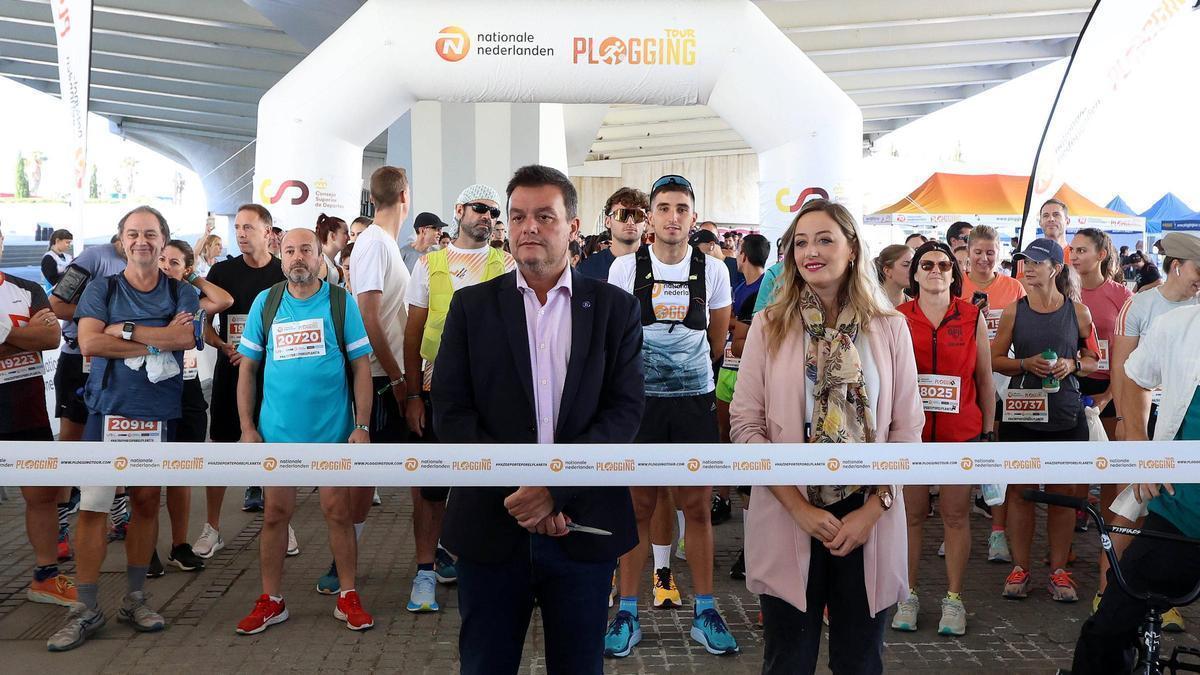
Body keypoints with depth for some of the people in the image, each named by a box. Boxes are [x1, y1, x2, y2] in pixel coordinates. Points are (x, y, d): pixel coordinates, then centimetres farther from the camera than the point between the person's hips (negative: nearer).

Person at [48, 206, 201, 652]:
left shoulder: (181, 294, 7)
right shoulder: (101, 290, 5)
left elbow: (185, 337, -12)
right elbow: (89, 343, -11)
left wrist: (125, 330, -13)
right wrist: (157, 343, -13)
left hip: (159, 413, 2)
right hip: (108, 410, -1)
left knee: (147, 502, 10)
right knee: (92, 507, -4)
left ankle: (134, 599, 23)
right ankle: (86, 611, 5)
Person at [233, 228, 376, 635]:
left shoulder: (341, 303, -1)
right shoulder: (265, 304, 5)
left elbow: (361, 367, -1)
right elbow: (247, 369, 7)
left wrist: (362, 426, -7)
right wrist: (247, 429, 1)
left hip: (332, 430, -2)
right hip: (277, 430, 2)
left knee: (337, 512, 4)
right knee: (275, 513, 7)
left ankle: (348, 597, 17)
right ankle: (271, 601, 20)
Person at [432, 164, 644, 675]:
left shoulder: (616, 309, 3)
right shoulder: (472, 306, 4)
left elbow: (624, 410, -4)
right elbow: (450, 412, -2)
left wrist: (556, 484, -16)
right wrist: (517, 487, -14)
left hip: (583, 527, 0)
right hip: (492, 527, 0)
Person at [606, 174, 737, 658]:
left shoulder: (712, 269, 1)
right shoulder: (626, 268, -2)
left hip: (695, 401, 1)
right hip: (638, 400, -1)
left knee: (698, 508, 6)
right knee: (638, 508, 6)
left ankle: (705, 612, 19)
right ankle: (627, 612, 17)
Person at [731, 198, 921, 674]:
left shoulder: (890, 328, 2)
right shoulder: (769, 326, 0)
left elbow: (907, 430, 2)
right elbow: (745, 425, -3)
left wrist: (872, 511, -9)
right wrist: (800, 508, -11)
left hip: (871, 523, 1)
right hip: (787, 522, -1)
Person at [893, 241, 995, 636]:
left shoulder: (973, 317, 4)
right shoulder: (898, 319, 3)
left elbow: (984, 379, 8)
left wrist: (989, 430, 6)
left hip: (961, 431, 0)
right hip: (911, 430, 0)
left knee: (956, 515, 4)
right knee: (912, 514, 6)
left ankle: (953, 599, 14)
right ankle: (909, 596, 16)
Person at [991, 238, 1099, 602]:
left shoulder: (1078, 311, 4)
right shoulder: (1013, 311, 4)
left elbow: (1093, 359, 12)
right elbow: (995, 359, 6)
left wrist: (1073, 364, -9)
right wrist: (1026, 364, -11)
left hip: (1066, 412, 0)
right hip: (1021, 409, 0)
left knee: (1063, 491, 4)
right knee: (1020, 490, 4)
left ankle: (1059, 570, 16)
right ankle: (1019, 568, 14)